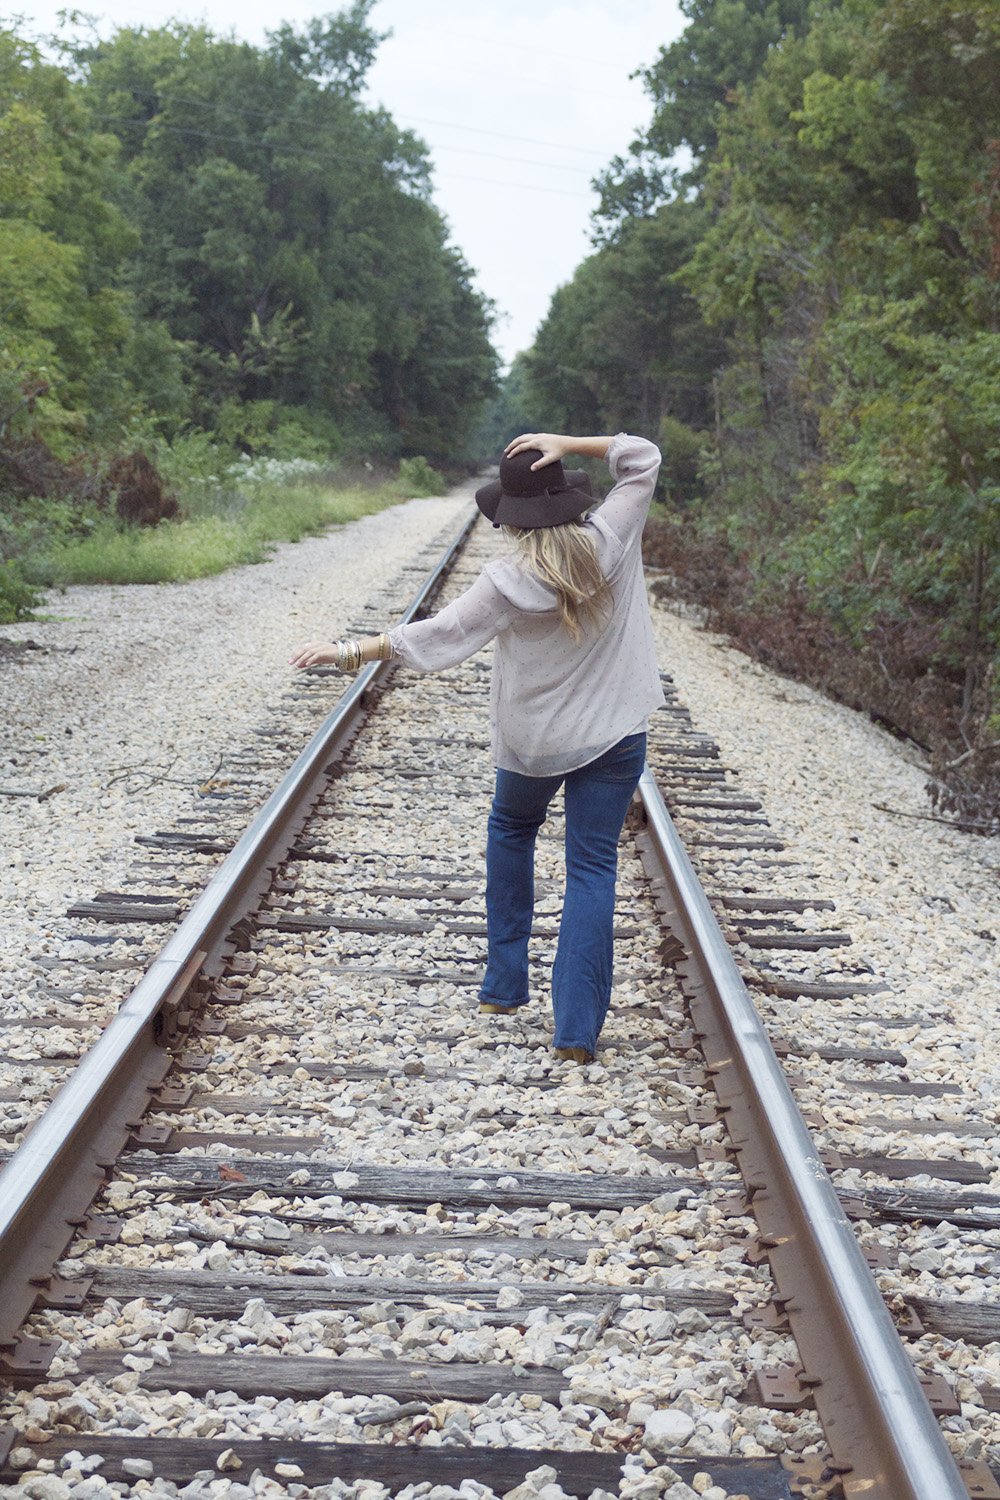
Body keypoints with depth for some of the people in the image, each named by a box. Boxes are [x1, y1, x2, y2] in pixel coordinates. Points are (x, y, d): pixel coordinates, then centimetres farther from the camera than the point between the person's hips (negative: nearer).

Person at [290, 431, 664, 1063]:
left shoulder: (509, 583, -16)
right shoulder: (612, 541, -10)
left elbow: (435, 637, -15)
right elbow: (643, 457, 1)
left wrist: (347, 651, -11)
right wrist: (566, 443, -8)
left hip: (534, 743, -1)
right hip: (616, 734, 1)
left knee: (511, 828, 26)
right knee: (593, 866, 2)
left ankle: (504, 983, 27)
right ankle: (578, 1028, -5)